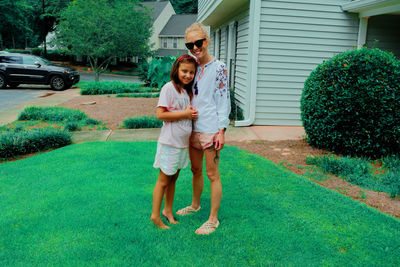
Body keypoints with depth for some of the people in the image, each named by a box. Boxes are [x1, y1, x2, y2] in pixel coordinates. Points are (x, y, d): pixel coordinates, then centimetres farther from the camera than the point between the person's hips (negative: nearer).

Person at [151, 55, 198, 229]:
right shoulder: (169, 88, -14)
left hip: (183, 141, 7)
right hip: (170, 142, -7)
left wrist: (193, 114, -1)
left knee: (173, 178, 17)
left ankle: (168, 210, 32)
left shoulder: (187, 90, 10)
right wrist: (185, 113, -18)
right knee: (164, 180, 3)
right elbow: (160, 114, -20)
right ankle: (155, 215, 18)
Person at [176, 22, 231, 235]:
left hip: (210, 129, -6)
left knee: (212, 174, 1)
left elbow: (224, 100, -9)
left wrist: (221, 131, -14)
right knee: (196, 170, 20)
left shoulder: (218, 68, -8)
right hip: (193, 127, 6)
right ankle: (195, 205, 40)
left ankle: (213, 219, 13)